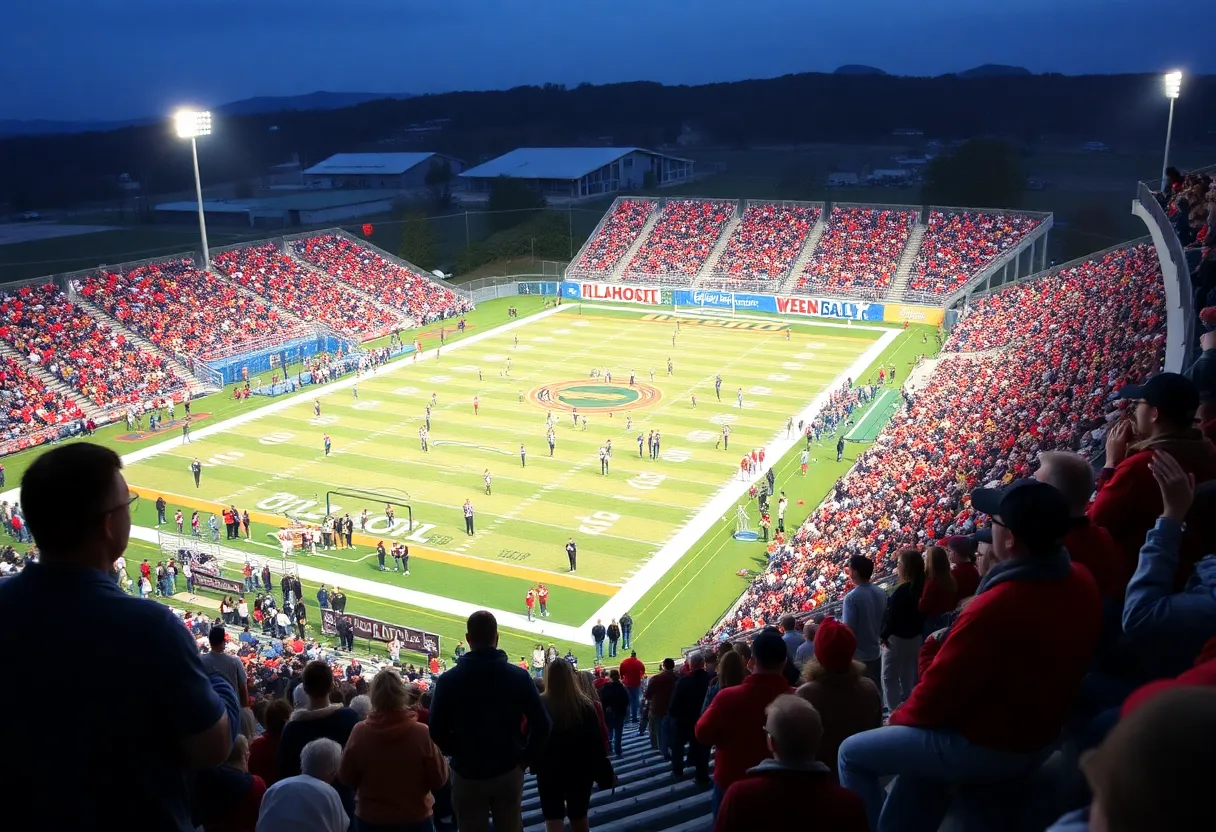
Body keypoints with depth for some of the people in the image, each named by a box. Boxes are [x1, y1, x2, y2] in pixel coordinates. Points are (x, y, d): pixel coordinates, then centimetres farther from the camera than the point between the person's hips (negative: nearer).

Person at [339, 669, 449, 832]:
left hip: (369, 819, 1)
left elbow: (345, 777, -2)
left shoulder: (359, 732, -16)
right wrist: (441, 758, 6)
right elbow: (439, 780, -10)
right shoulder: (422, 733, -20)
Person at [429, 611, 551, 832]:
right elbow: (541, 723, -8)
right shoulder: (518, 676, -7)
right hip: (509, 770, 1)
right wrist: (526, 757, 4)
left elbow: (437, 730, -7)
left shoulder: (448, 679, -9)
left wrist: (457, 754, 8)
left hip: (467, 774, -1)